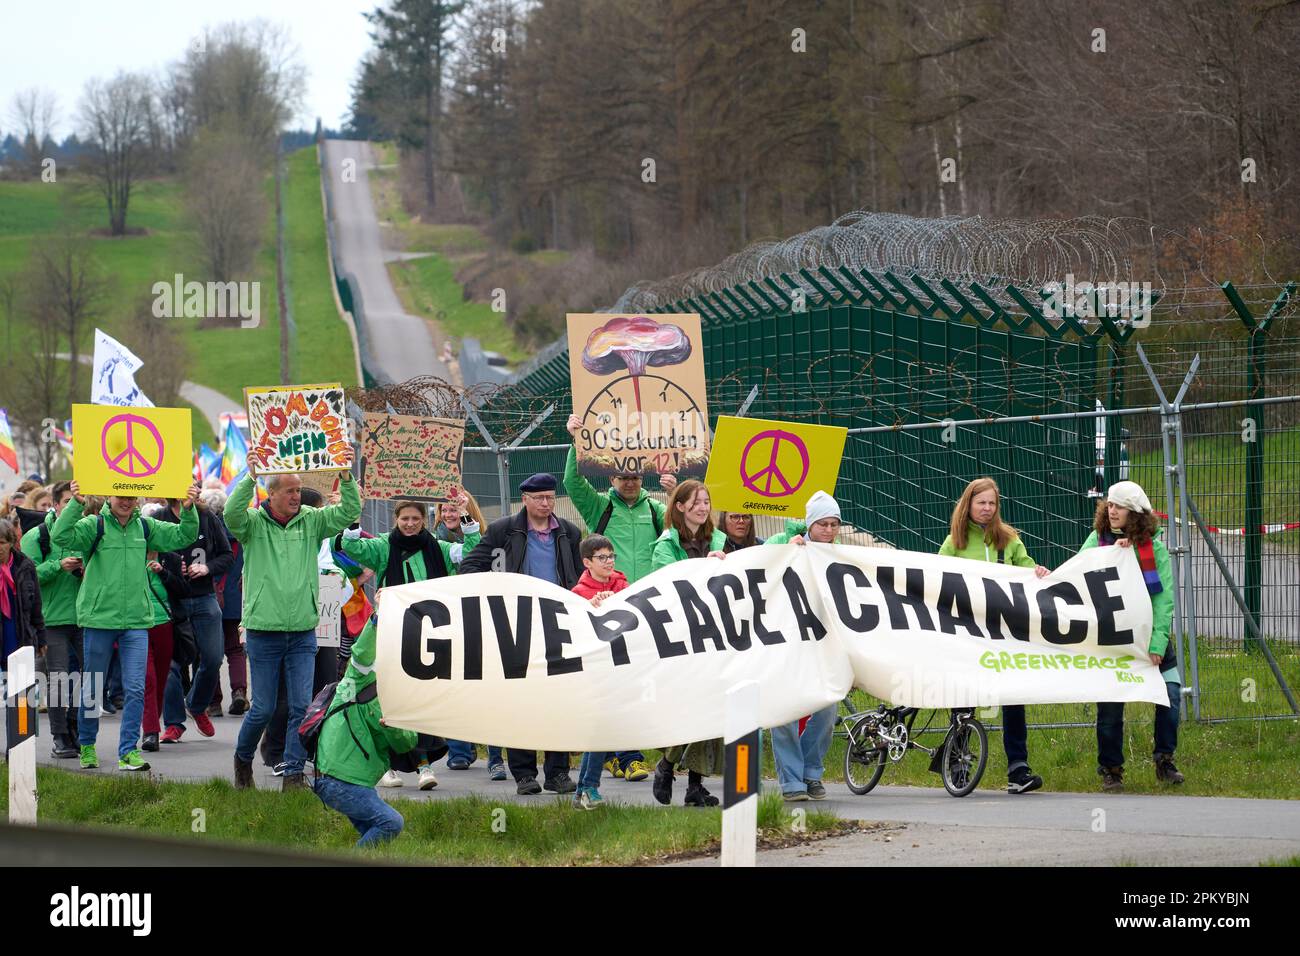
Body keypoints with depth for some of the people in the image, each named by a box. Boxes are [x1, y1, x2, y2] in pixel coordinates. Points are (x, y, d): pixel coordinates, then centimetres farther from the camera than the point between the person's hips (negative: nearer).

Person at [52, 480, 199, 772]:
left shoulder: (145, 527, 8)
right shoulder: (94, 525, -4)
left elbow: (183, 537, 11)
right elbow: (61, 536, -19)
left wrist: (189, 509, -7)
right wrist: (76, 504, -33)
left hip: (136, 621, 3)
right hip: (99, 617, -3)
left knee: (135, 689, -4)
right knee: (92, 688, 9)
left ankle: (128, 752, 0)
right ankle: (87, 745, 26)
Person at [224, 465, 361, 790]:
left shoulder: (312, 521, 5)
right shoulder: (254, 523, -3)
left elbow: (350, 511, -2)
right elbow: (232, 513, -23)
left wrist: (346, 477, -18)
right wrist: (251, 476, -35)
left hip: (303, 633, 3)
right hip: (263, 631, -3)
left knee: (301, 706, -3)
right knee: (263, 709, 4)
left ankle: (294, 773, 3)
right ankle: (243, 758, 29)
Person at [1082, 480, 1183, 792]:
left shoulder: (1154, 547, -1)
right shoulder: (1097, 540, 2)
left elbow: (1164, 598, -7)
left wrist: (1157, 645, -16)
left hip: (1148, 635, 0)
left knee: (1170, 693, -8)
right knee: (1110, 705, -2)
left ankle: (1164, 760, 9)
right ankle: (1110, 770, 11)